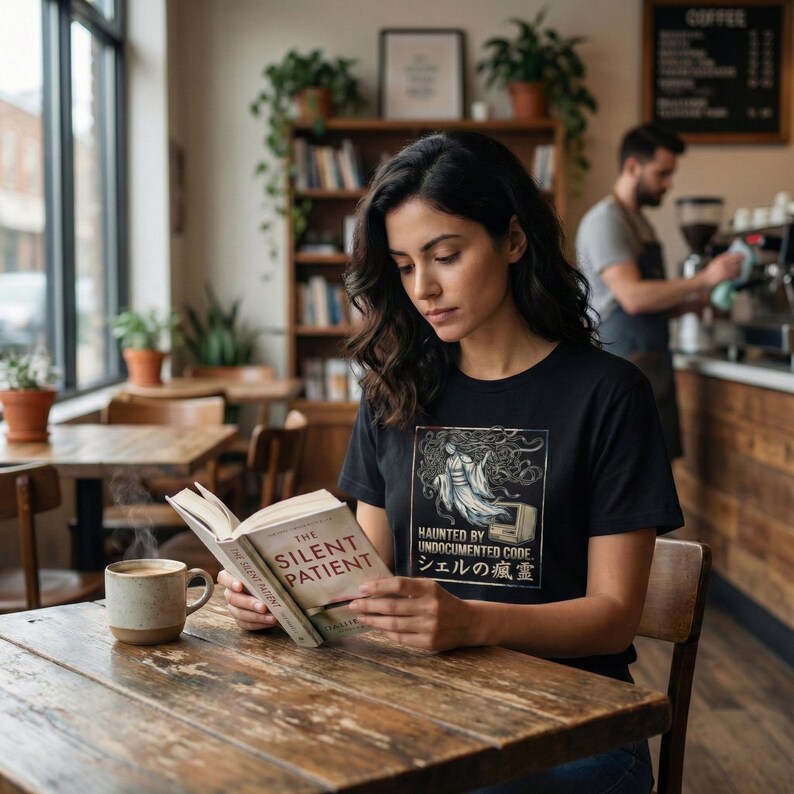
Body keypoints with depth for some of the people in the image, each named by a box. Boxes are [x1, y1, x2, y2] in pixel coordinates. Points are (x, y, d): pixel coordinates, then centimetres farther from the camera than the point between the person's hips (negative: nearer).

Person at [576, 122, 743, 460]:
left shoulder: (639, 223, 18)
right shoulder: (604, 220, -12)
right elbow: (633, 297, -24)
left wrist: (693, 302, 4)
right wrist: (703, 278, -20)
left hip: (652, 369, 9)